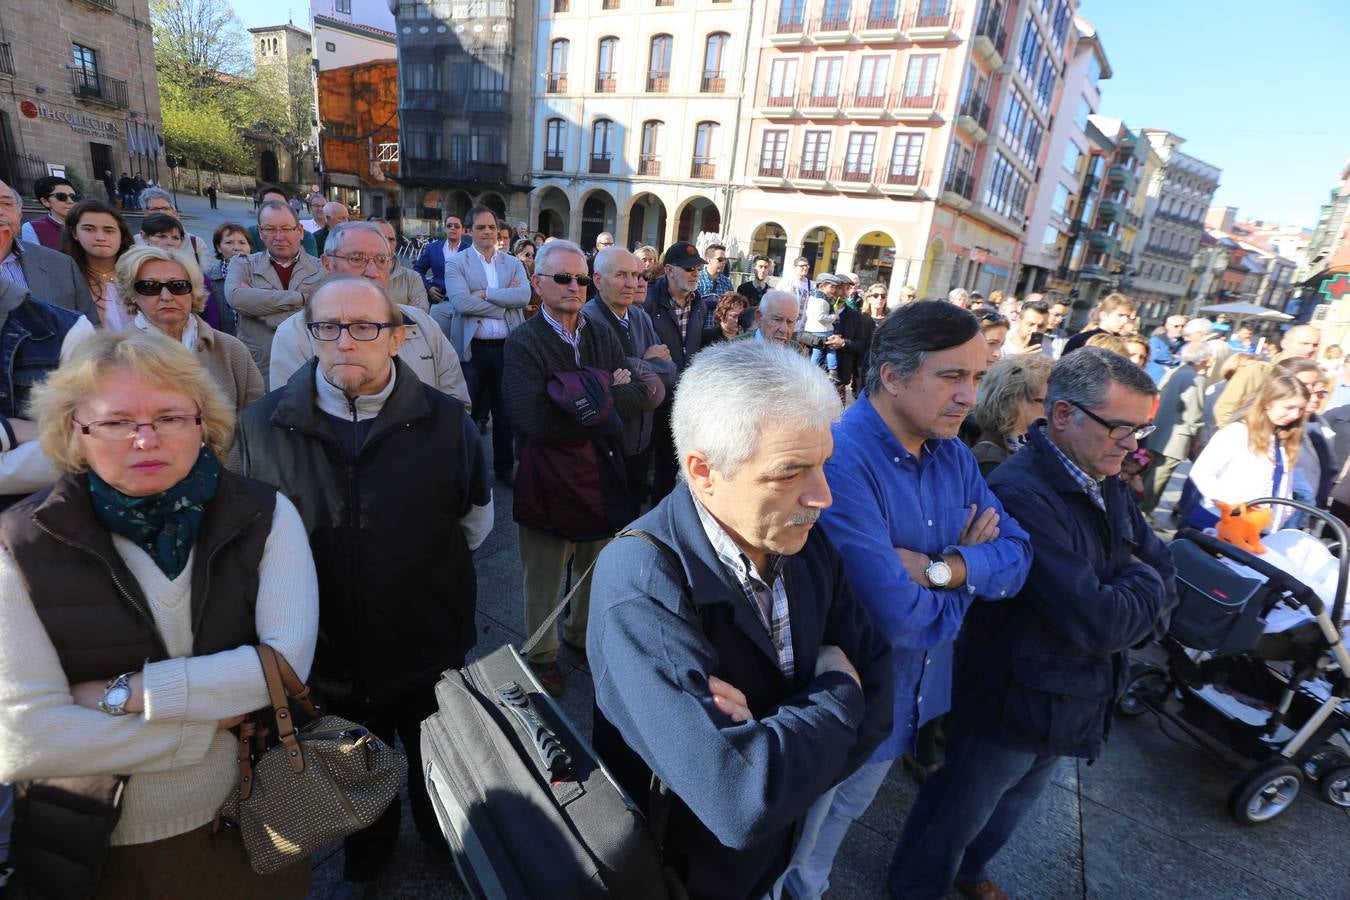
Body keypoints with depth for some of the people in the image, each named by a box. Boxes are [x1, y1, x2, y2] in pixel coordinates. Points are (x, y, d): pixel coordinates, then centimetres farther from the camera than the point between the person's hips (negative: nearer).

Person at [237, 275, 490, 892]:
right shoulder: (260, 426, -10)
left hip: (431, 650, 0)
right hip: (326, 654, 1)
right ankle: (366, 859, 58)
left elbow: (476, 521, 3)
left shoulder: (446, 420, -10)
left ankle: (447, 843, 56)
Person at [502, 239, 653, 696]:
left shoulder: (604, 337, 5)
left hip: (602, 476, 5)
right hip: (549, 482, -4)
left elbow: (645, 394, -4)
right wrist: (610, 398, -18)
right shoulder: (523, 344, -11)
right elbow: (536, 420, -25)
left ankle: (582, 633, 47)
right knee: (544, 579, 13)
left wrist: (596, 401, -18)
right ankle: (542, 654, 37)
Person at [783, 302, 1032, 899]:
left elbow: (1017, 556, -6)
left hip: (902, 693, 8)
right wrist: (972, 571, -15)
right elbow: (902, 617, -34)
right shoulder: (840, 459, -32)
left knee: (847, 809, 32)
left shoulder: (953, 456, -3)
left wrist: (942, 568, -25)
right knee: (799, 825, 21)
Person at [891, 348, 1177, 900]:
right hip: (1013, 704, -8)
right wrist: (1143, 580, -12)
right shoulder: (1022, 495, -32)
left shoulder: (1105, 484, -1)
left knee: (1015, 803, 30)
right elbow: (1098, 622, -31)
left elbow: (1164, 571, 3)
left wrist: (1131, 610, -16)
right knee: (961, 809, 16)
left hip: (1075, 699, 9)